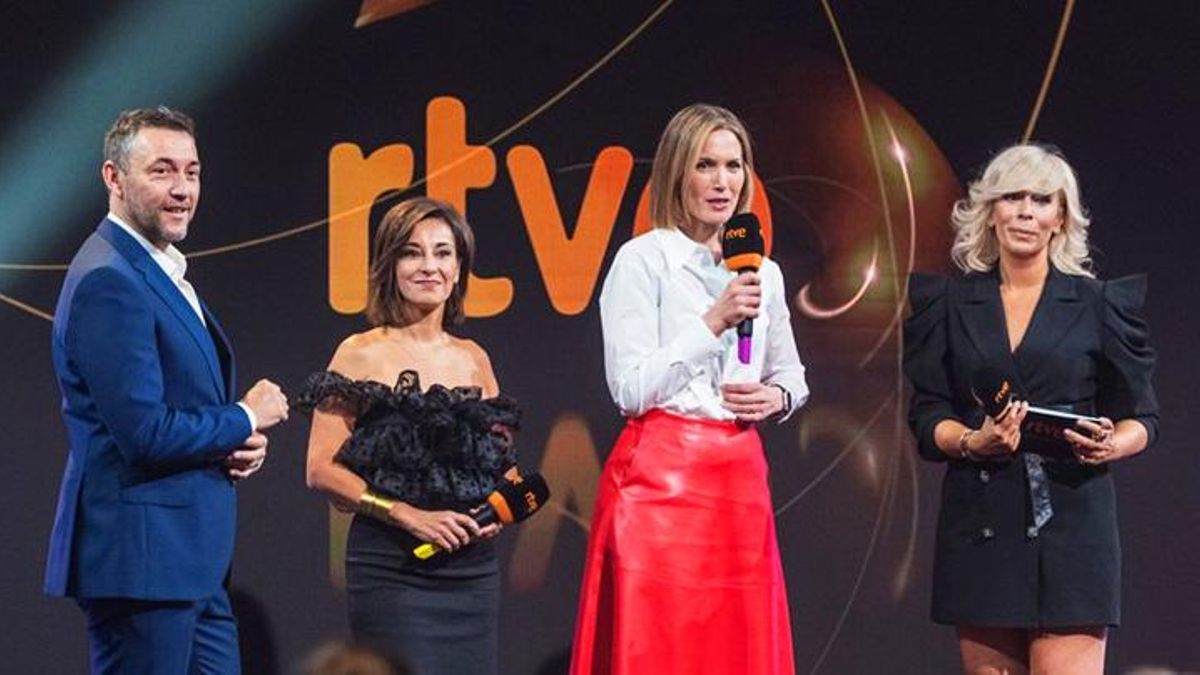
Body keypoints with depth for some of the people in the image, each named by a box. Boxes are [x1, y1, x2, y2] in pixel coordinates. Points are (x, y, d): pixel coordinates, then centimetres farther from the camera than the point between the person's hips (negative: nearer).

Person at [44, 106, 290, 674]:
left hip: (191, 563, 10)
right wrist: (246, 419, -6)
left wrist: (241, 445, 4)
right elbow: (145, 433, -22)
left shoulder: (163, 272, 17)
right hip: (140, 555, -10)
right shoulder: (109, 280, -16)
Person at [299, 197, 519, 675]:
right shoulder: (363, 354, 0)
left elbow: (504, 464, 22)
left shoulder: (474, 359, 14)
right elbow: (322, 470, -7)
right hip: (391, 567, -5)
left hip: (472, 566, 5)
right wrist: (409, 515, -15)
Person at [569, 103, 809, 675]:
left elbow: (791, 373, 26)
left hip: (738, 479, 5)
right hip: (659, 479, -5)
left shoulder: (763, 273, 14)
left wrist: (777, 397, 3)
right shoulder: (643, 259, -3)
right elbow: (630, 389, -10)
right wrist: (714, 322, -14)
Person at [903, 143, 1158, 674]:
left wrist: (1111, 446, -13)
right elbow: (926, 418, 8)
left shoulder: (1100, 304, 7)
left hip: (1071, 525, -2)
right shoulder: (949, 304, 11)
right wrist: (973, 442, -13)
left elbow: (1142, 417, 9)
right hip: (979, 525, 2)